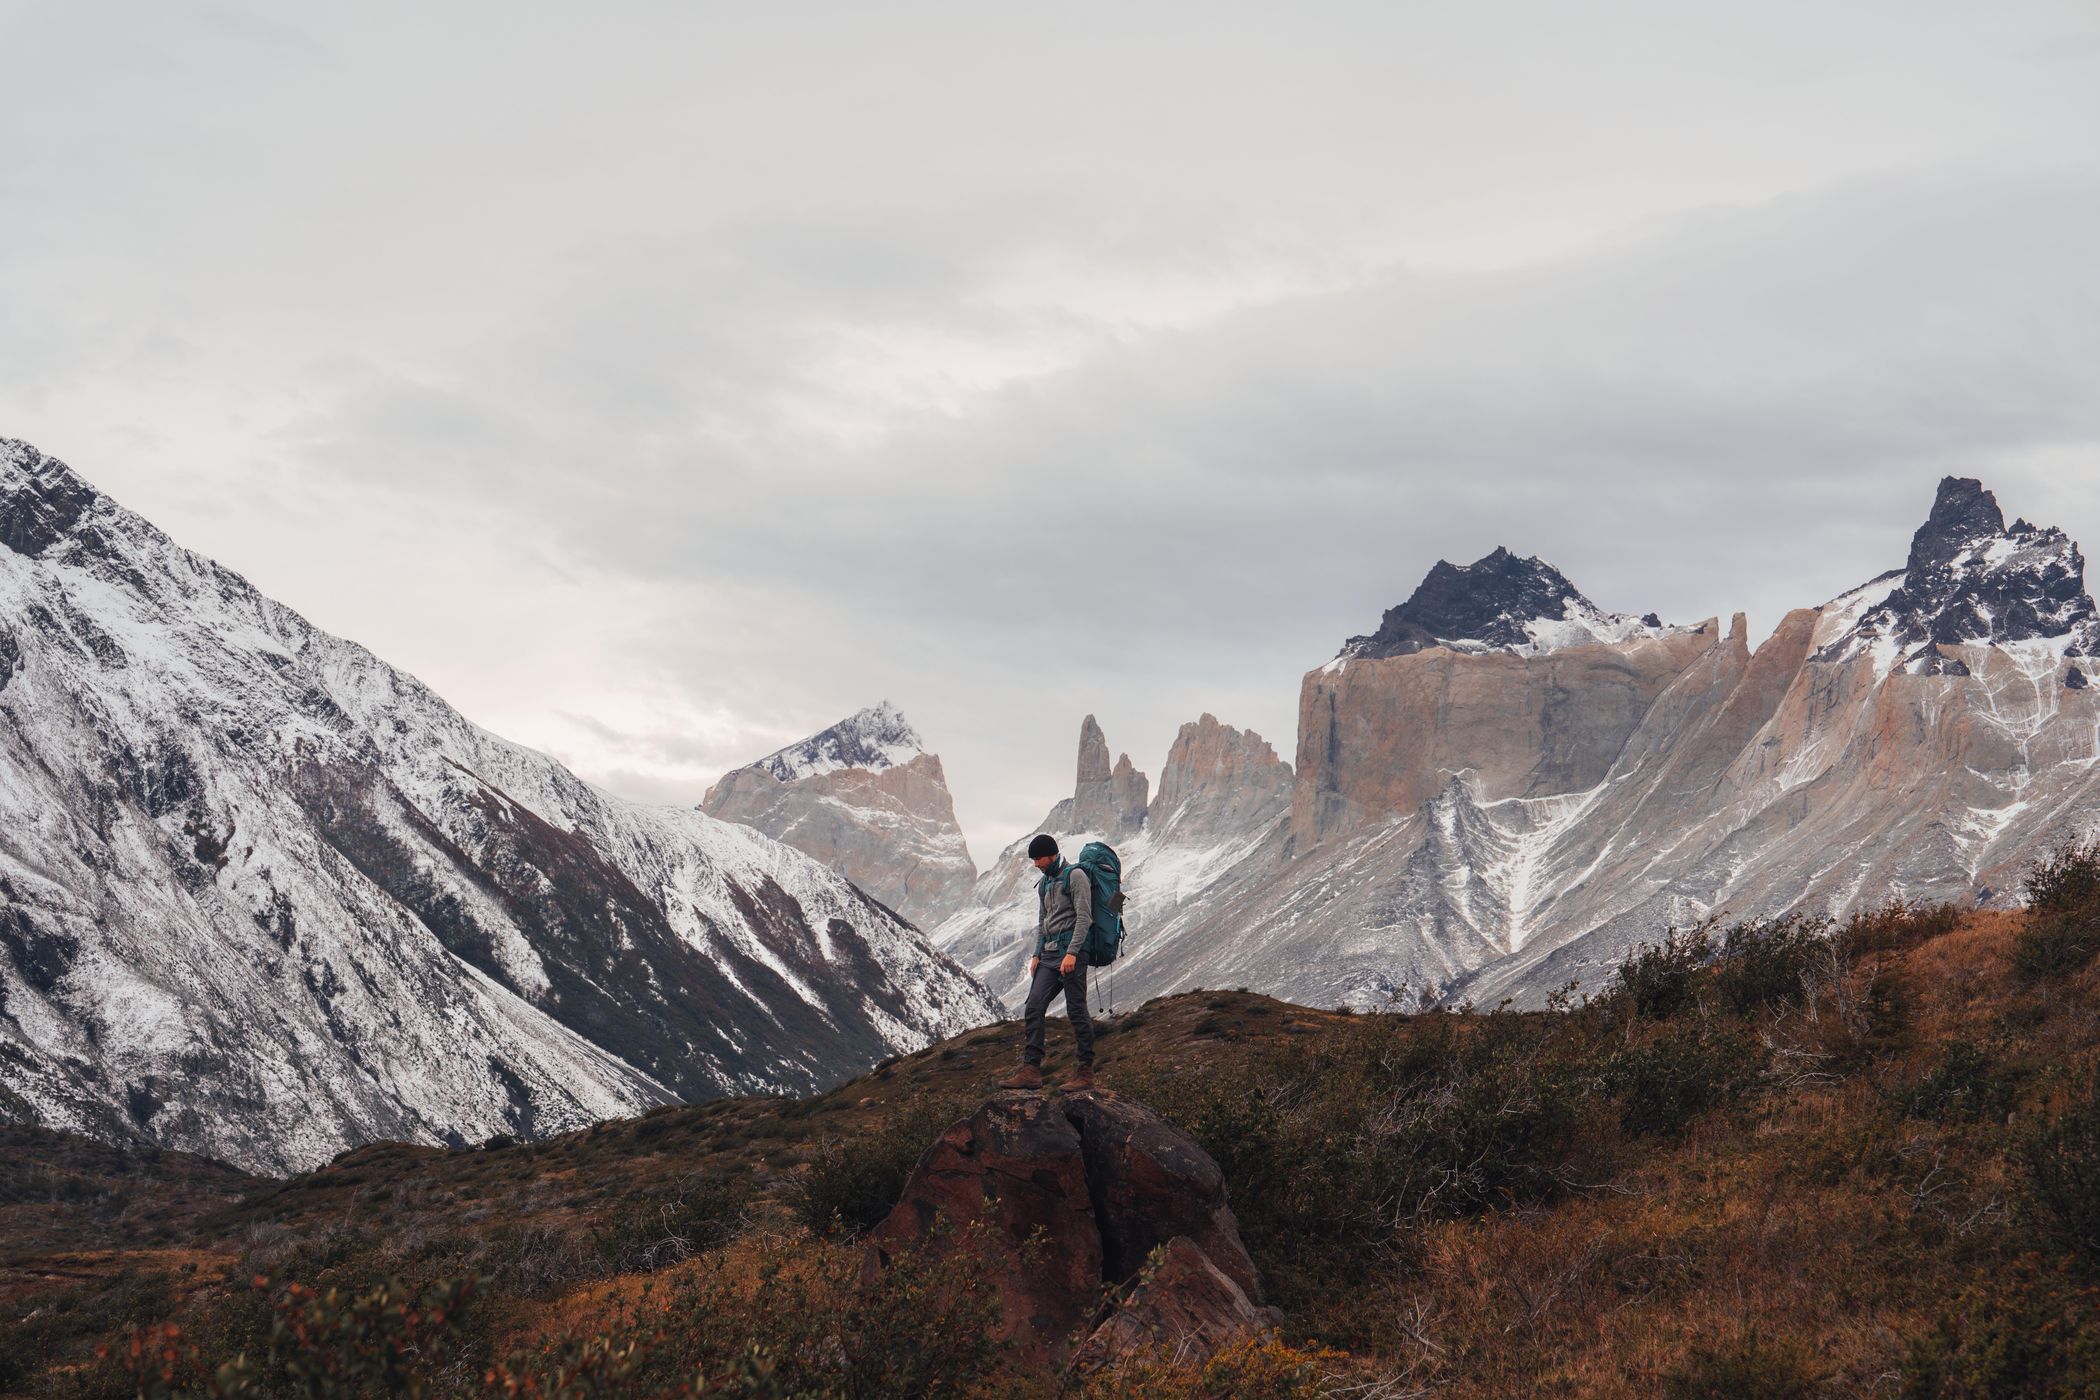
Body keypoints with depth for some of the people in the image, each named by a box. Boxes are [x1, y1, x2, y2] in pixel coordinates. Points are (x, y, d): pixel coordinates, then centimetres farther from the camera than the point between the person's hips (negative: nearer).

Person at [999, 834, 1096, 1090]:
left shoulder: (1075, 875, -6)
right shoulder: (1045, 883, 20)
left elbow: (1084, 917, -13)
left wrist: (1071, 953, -20)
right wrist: (1037, 954, 14)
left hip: (1071, 952, -8)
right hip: (1049, 954, 8)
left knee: (1076, 1010, -5)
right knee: (1034, 1007, -4)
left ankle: (1086, 1072, 0)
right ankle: (1030, 1070, -9)